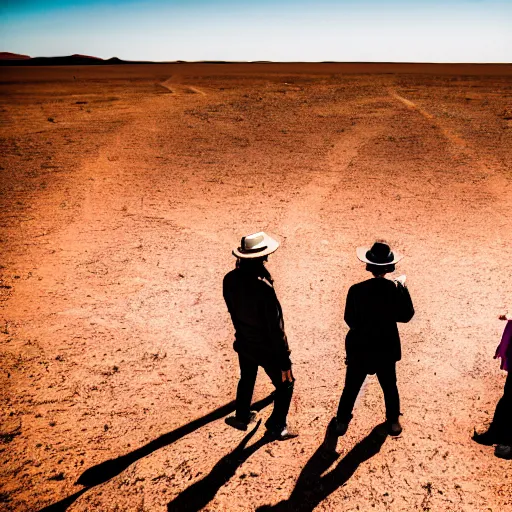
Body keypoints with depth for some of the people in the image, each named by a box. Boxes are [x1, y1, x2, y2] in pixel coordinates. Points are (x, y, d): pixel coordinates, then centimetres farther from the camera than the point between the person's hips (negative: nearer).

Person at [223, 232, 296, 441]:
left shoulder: (229, 280, -14)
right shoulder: (263, 287, -33)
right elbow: (275, 327, -26)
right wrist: (284, 359, -15)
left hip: (243, 343, 6)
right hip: (267, 347, -6)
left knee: (246, 379, 31)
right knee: (285, 384, 19)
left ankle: (242, 417, 49)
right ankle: (276, 427, 32)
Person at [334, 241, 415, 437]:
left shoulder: (356, 290, -19)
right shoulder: (395, 290, -17)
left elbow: (349, 320, -9)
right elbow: (406, 316, -2)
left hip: (360, 348, 0)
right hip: (386, 348, 1)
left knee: (351, 387, 18)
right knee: (389, 387, 24)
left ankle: (342, 423, 33)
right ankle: (393, 423, 40)